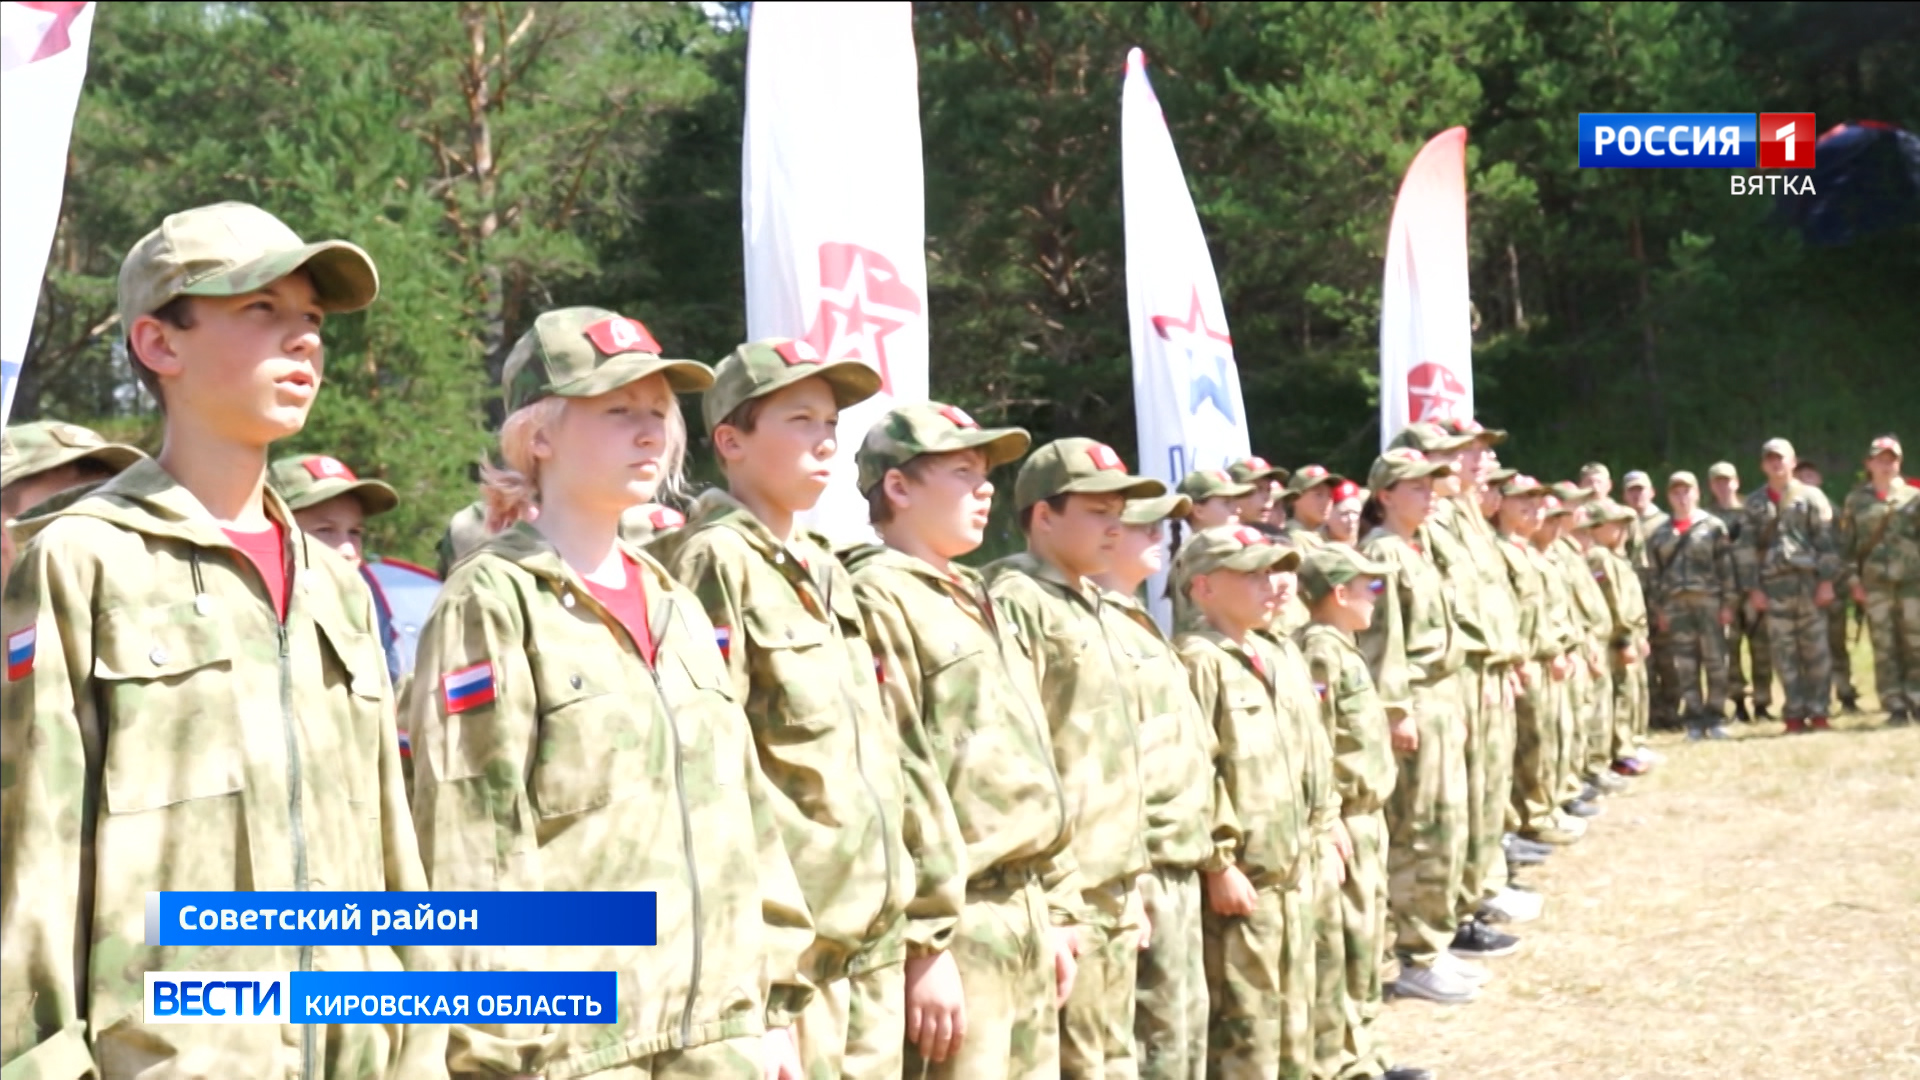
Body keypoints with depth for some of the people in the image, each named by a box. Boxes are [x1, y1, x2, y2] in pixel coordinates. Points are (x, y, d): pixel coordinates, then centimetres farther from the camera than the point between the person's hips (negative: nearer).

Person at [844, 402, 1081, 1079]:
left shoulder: (974, 601, 19)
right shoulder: (879, 598, -10)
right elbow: (894, 779, -18)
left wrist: (1056, 909, 18)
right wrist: (923, 941, -21)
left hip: (1023, 918, 9)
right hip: (956, 926, -9)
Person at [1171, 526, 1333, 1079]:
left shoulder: (1285, 657, 14)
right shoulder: (1198, 661, -14)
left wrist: (1323, 830, 15)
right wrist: (1218, 863, -20)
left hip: (1296, 871, 9)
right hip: (1240, 876, -9)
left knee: (1294, 1016, 18)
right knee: (1241, 1031, -2)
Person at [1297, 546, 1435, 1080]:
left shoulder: (1343, 649, 15)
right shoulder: (1321, 651, -16)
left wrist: (1371, 813, 19)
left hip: (1366, 817, 10)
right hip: (1344, 818, -10)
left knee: (1367, 938, 16)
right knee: (1340, 942, -4)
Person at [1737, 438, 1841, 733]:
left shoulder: (1811, 497, 6)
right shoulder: (1755, 504, 11)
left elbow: (1826, 541, 0)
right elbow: (1746, 548, 7)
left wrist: (1827, 581, -8)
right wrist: (1753, 588, -1)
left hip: (1809, 581, -1)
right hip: (1774, 585, 1)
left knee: (1816, 650, 0)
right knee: (1785, 653, 1)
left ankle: (1818, 712, 7)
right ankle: (1794, 714, 7)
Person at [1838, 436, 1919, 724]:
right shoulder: (1855, 500, 10)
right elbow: (1846, 543, 8)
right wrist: (1851, 579, -1)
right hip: (1875, 583, 0)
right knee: (1884, 647, -1)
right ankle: (1895, 705, 3)